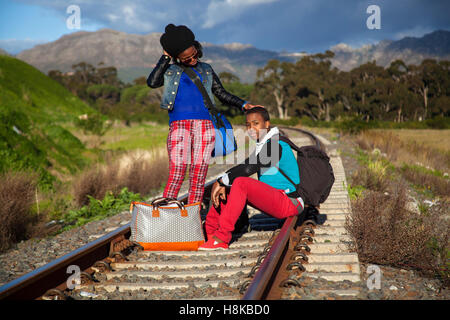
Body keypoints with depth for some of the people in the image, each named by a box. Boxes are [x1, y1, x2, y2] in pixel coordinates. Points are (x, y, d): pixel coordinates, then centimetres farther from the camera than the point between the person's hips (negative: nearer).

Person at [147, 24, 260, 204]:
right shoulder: (170, 71, 16)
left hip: (205, 124, 2)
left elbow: (222, 94, 22)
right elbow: (152, 82, -2)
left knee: (199, 175, -3)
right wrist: (165, 58, 5)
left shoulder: (206, 70, 23)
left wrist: (243, 105, 9)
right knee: (177, 174, -14)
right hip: (179, 124, -2)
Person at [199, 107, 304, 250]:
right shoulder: (263, 145, 16)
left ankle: (221, 238, -30)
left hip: (290, 203, -10)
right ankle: (208, 230, 3)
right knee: (228, 186, 7)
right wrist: (222, 184, -8)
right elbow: (246, 166, 8)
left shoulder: (275, 145, -15)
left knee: (241, 183, -27)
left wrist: (221, 181, -20)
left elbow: (249, 168, -25)